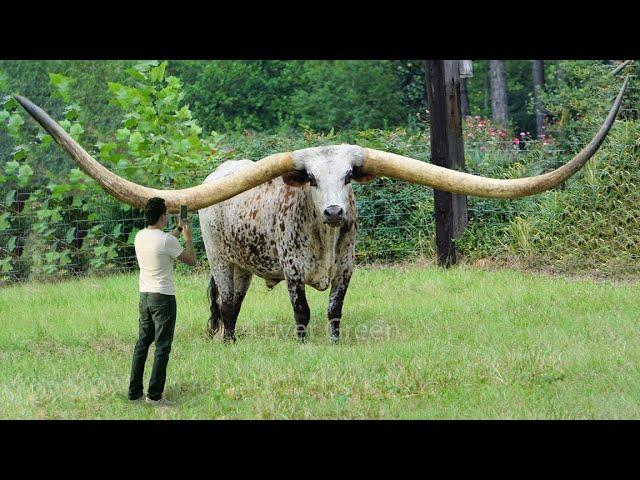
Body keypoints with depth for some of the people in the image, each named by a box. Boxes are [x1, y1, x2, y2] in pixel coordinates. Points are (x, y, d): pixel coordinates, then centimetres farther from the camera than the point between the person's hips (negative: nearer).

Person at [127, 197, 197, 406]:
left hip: (144, 297, 7)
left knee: (142, 344, 13)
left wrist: (177, 231, 33)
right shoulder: (167, 240, -17)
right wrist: (187, 237, 6)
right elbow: (191, 260, -6)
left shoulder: (140, 237, 4)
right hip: (163, 298, -7)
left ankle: (135, 392, 15)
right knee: (162, 347, 0)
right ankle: (154, 395, -1)